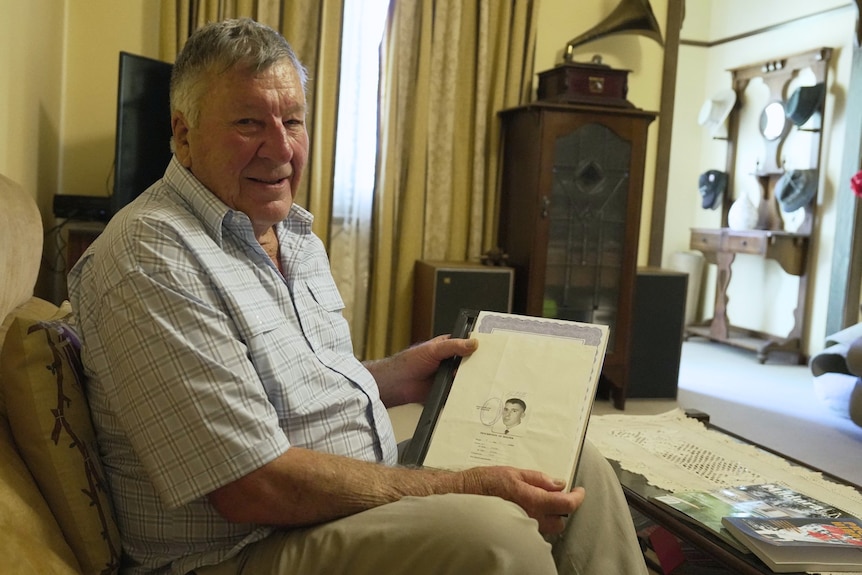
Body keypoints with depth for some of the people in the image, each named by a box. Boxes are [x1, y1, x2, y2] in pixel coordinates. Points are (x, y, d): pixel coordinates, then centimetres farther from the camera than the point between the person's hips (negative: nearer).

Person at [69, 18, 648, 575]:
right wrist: (463, 488, -23)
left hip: (372, 485, 9)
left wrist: (395, 376, 4)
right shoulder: (150, 260, -21)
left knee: (581, 470, 3)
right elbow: (254, 488, -25)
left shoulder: (294, 232, 10)